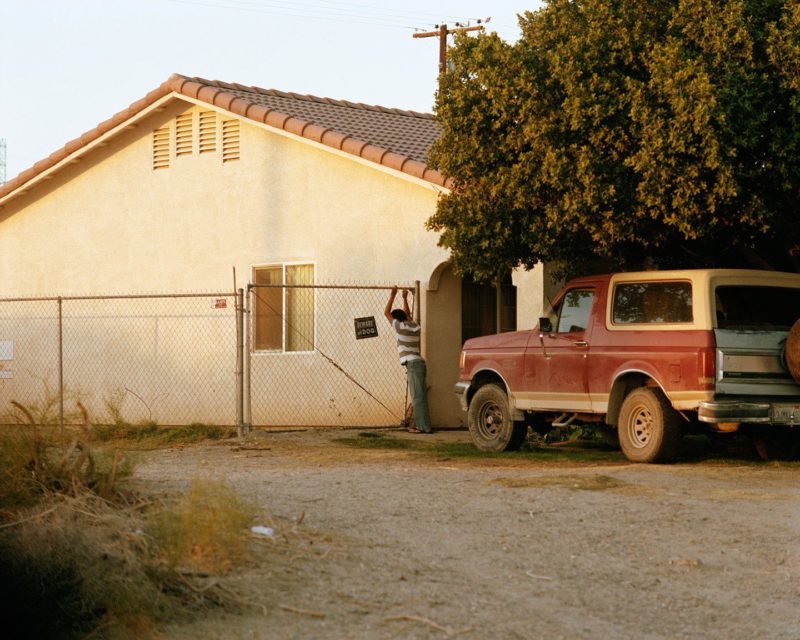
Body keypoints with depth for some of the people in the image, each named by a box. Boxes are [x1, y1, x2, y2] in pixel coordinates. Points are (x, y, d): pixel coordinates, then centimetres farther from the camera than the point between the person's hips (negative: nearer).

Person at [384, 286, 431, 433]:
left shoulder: (401, 327, -6)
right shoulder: (414, 326, 15)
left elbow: (386, 312, 0)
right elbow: (408, 314, 36)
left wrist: (393, 295, 6)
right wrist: (405, 298, 36)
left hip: (413, 365, -8)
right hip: (418, 364, 9)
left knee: (418, 396, -10)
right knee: (419, 396, 10)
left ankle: (423, 426, -12)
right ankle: (421, 424, 11)